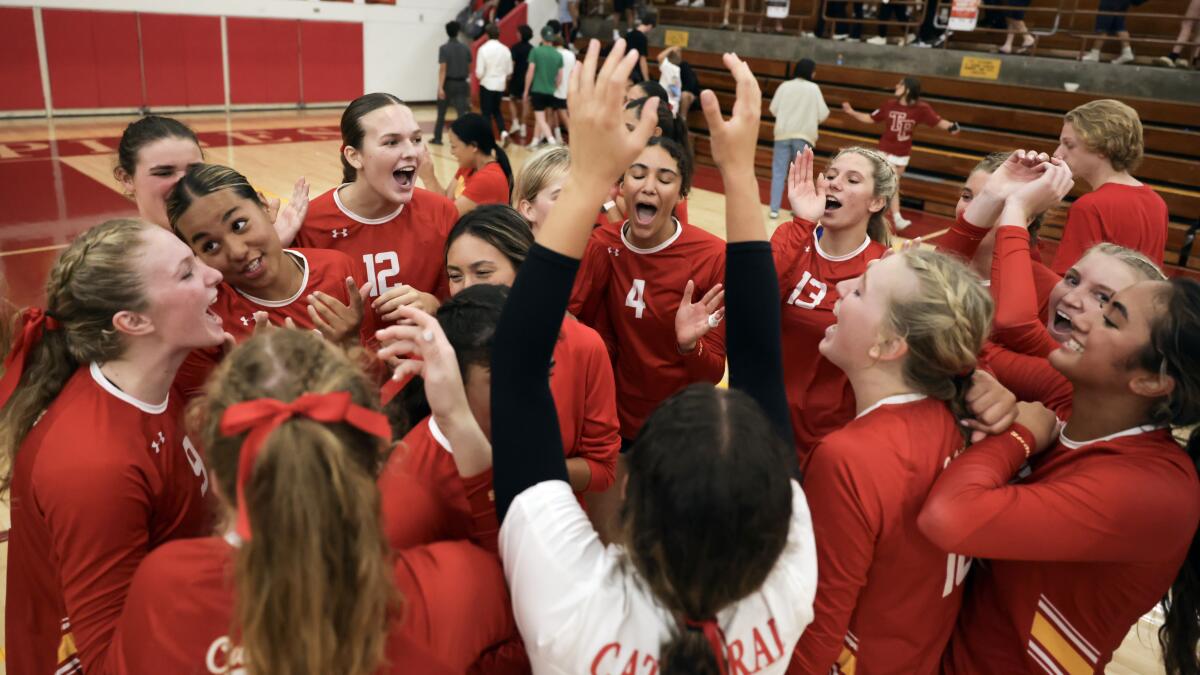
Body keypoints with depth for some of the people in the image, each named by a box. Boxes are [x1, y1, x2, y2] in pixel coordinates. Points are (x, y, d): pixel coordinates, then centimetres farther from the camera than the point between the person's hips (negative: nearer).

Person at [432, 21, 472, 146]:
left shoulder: (444, 48, -9)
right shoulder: (466, 48, 3)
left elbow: (443, 69, -16)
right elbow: (469, 68, 9)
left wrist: (440, 87, -19)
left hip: (448, 83, -2)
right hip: (462, 84, 2)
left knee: (441, 112, 13)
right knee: (463, 113, -4)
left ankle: (437, 138, 22)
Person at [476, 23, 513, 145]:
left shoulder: (483, 49, -13)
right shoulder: (505, 49, -2)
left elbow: (479, 72, -13)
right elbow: (509, 71, 4)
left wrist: (479, 76, 8)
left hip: (487, 84, -4)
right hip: (500, 85, 4)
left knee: (486, 112, 7)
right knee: (496, 110, 20)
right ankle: (503, 131, 1)